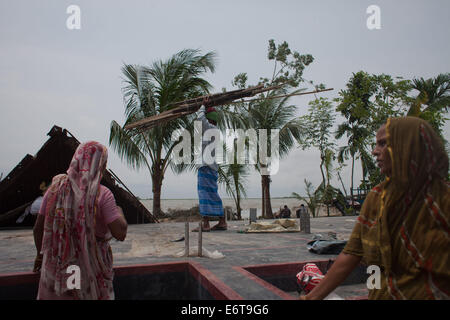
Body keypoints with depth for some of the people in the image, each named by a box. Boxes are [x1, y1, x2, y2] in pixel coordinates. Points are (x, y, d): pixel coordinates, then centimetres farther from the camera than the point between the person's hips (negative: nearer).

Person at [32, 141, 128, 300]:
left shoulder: (56, 187, -3)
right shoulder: (102, 194, -17)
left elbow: (38, 228, 4)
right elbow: (120, 233, -23)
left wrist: (41, 254, 20)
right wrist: (119, 212, -3)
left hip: (55, 265, 4)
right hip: (90, 269, -4)